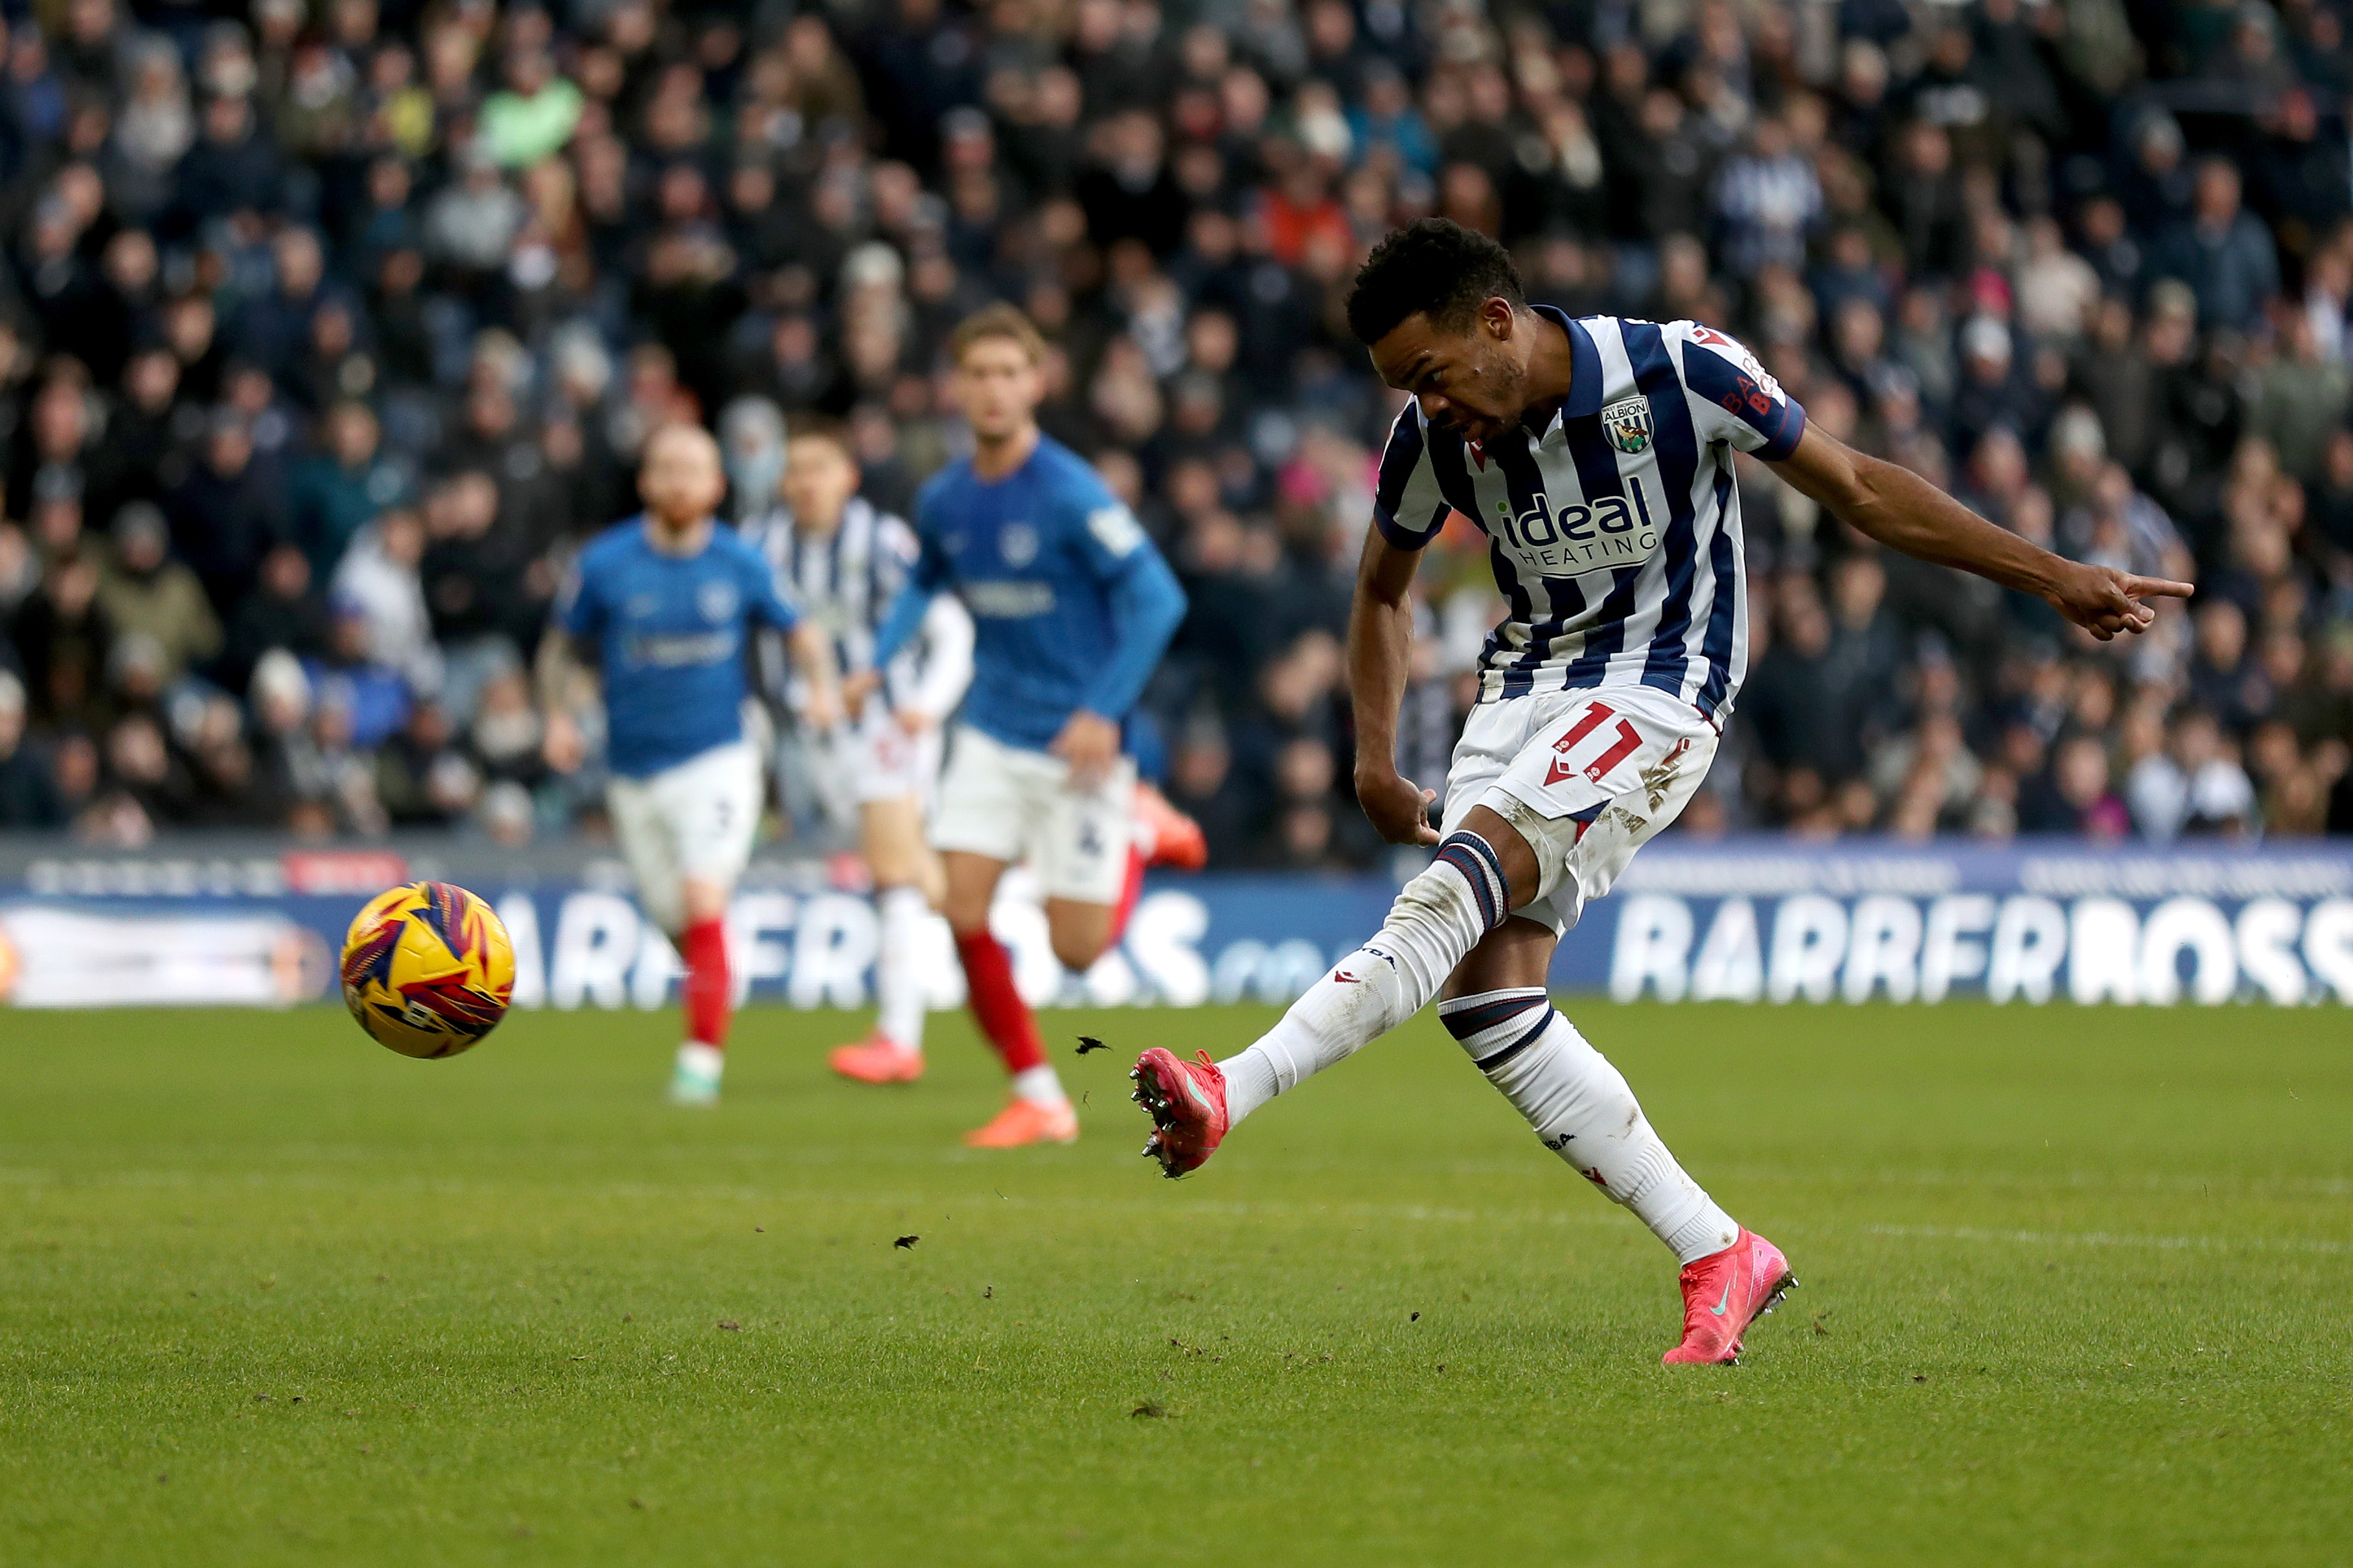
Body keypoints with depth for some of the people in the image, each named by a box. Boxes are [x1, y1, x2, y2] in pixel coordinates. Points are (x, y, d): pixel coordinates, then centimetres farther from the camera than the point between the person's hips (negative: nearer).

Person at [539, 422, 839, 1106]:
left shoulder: (739, 564, -2)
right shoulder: (605, 563, -3)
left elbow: (799, 630, 13)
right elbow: (562, 646, 9)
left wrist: (822, 684, -5)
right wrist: (558, 717, -6)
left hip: (717, 761, -2)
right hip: (635, 774, 2)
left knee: (703, 904, -19)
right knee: (675, 922, 7)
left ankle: (702, 1059, -17)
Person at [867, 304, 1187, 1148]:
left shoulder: (1071, 494, -18)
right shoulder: (943, 500, 1)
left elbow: (1157, 599, -17)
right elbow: (923, 585, 23)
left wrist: (1106, 712, -20)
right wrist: (878, 664, 8)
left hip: (1077, 744, -5)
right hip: (992, 736, 5)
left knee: (1077, 948, -2)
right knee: (965, 911, -10)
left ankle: (1140, 833, 29)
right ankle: (1038, 1097, 2)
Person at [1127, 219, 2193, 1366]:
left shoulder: (1679, 370, -16)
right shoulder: (1434, 436, -4)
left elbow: (1857, 490, -4)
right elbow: (1383, 590, 16)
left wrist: (2052, 579, -2)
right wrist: (1375, 758, 3)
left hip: (1659, 688, -5)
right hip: (1524, 684, 6)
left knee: (1464, 880, -27)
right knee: (1483, 987, -11)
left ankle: (1231, 1095, -35)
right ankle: (1720, 1258, -7)